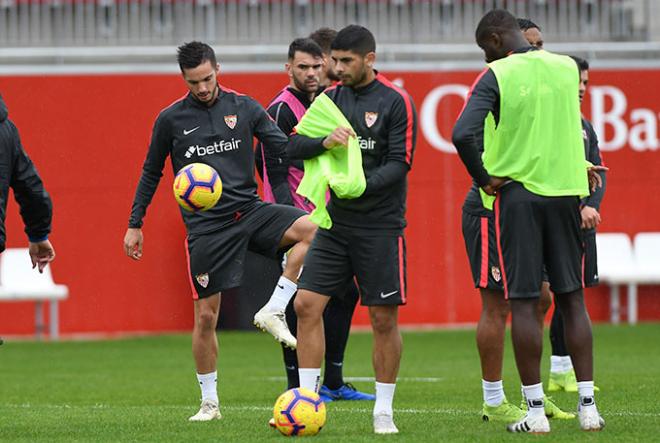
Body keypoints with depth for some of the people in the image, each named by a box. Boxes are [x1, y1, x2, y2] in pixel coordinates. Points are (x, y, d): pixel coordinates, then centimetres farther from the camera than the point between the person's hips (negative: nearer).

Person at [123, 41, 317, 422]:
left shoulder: (244, 107, 4)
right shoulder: (171, 119, 2)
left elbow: (285, 148, 3)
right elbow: (151, 172, 12)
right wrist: (135, 225, 12)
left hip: (249, 210, 1)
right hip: (205, 226, -1)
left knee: (312, 228, -25)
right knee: (205, 316, -2)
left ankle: (273, 311, -15)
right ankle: (209, 402, 14)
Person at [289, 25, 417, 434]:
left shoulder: (395, 102, -7)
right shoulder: (332, 98, 8)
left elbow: (400, 163, -11)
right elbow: (293, 146, 2)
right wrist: (325, 142, -18)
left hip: (381, 226, -5)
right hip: (336, 223, 5)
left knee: (384, 318, -1)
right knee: (307, 304, -4)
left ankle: (384, 411, 10)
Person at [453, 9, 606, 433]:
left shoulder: (496, 76, -9)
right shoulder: (567, 67, 6)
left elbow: (463, 133, -20)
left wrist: (483, 178, -8)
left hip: (518, 191, -4)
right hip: (566, 191, 4)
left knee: (523, 301, 0)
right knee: (572, 297, 9)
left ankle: (535, 410, -2)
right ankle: (588, 406, 7)